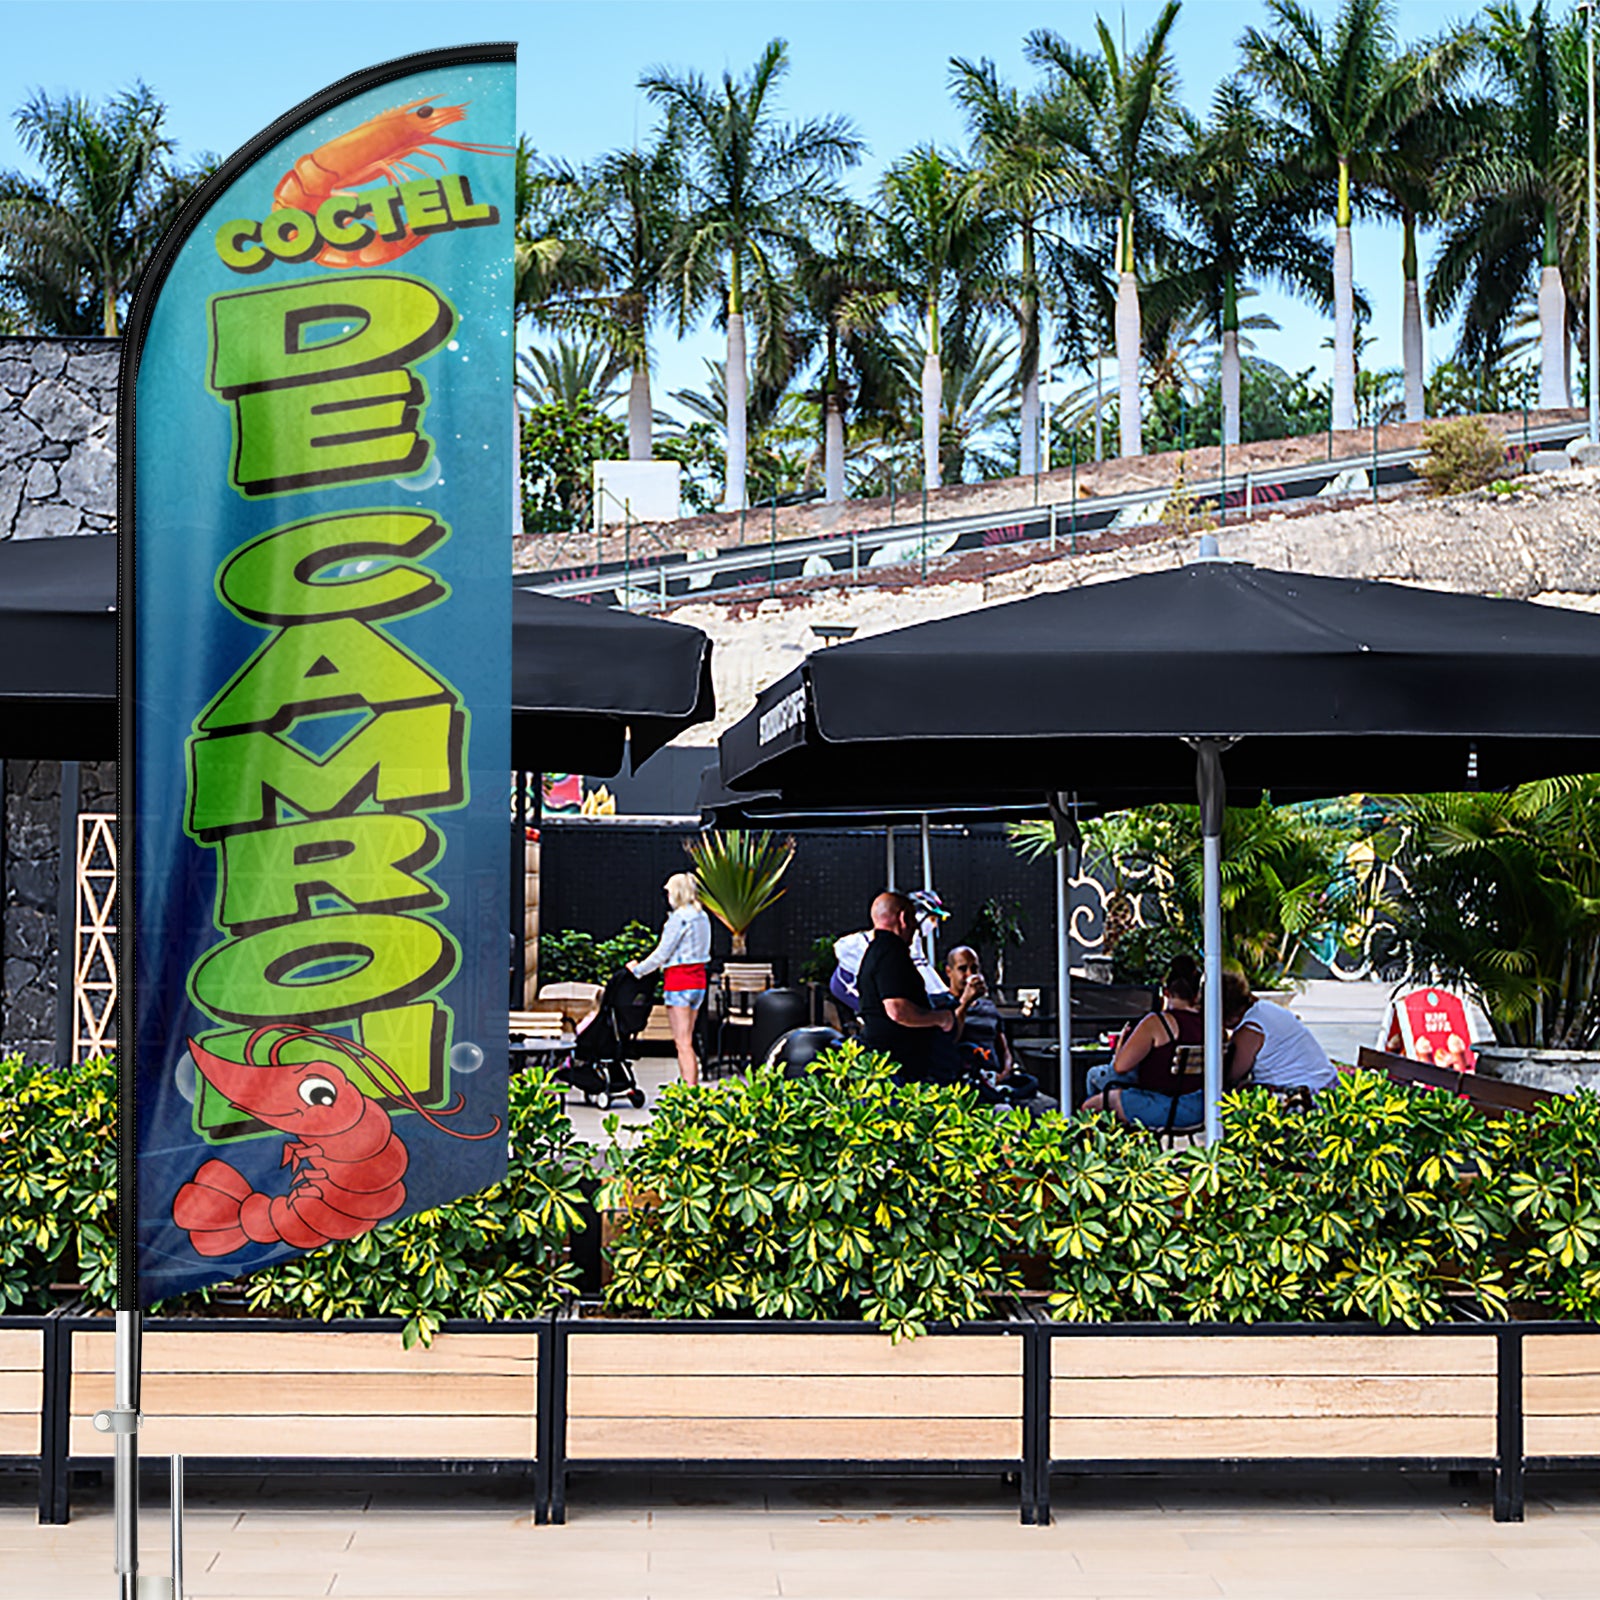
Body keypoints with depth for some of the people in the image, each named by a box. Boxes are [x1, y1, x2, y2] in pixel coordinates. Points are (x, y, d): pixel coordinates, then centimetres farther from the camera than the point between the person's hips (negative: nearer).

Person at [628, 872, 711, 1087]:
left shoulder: (679, 917, -14)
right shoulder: (702, 916, 11)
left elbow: (662, 953, -14)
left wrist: (638, 970, -1)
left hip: (679, 980, -8)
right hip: (698, 979, 8)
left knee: (683, 1043, -6)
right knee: (685, 1041, 14)